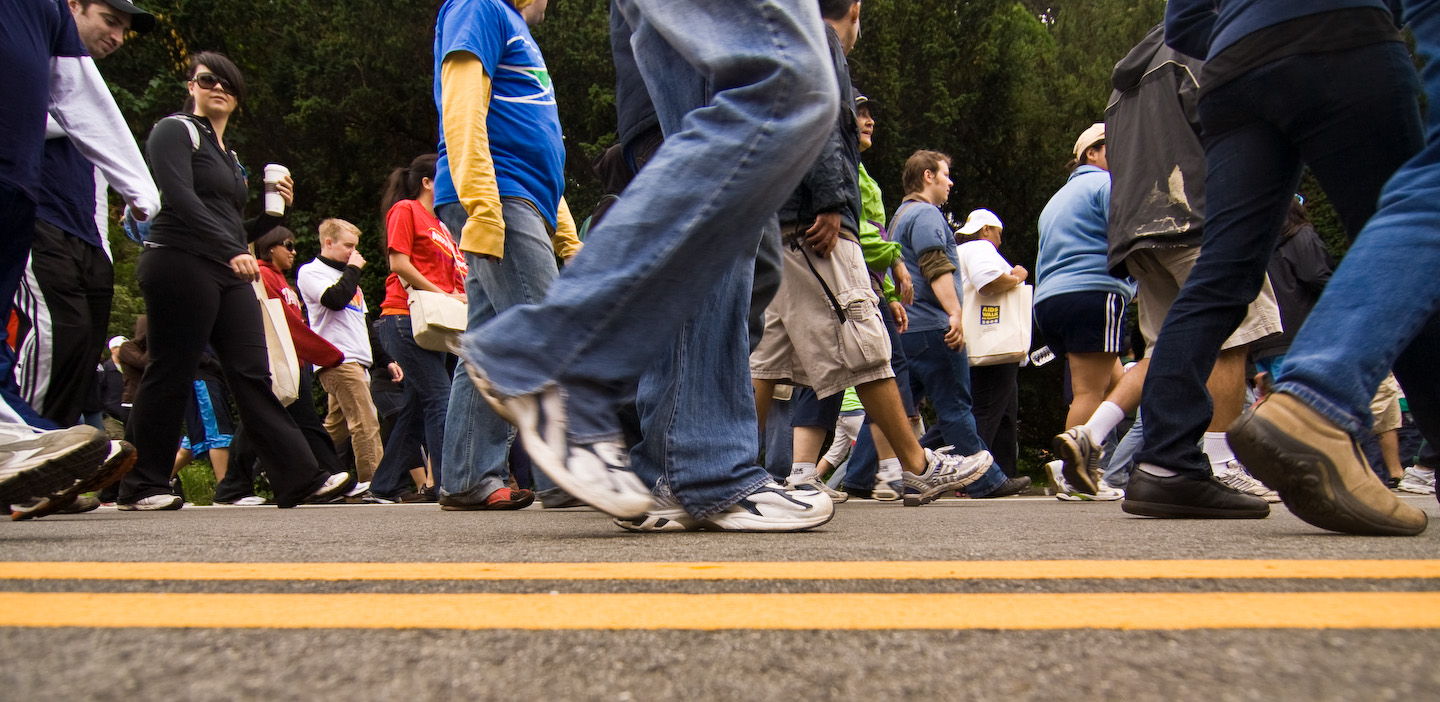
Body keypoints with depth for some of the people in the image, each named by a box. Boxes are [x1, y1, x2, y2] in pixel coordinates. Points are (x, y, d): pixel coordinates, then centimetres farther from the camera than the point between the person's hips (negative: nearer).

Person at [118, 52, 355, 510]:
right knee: (171, 373, -3)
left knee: (253, 374, -1)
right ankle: (142, 486, 8)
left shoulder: (229, 155, 26)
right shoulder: (175, 130, 3)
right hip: (181, 264, -7)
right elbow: (179, 198, -14)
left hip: (228, 274, 7)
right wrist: (232, 252, -22)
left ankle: (299, 479, -7)